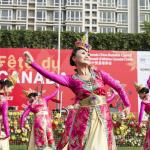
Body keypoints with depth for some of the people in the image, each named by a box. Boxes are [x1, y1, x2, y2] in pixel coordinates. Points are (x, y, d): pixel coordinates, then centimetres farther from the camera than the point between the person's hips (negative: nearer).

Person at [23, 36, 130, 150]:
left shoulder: (100, 74, 5)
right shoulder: (72, 79, -1)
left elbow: (118, 87, 13)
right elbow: (51, 75, -15)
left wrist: (127, 105, 16)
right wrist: (33, 63, -26)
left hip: (103, 118, 2)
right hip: (84, 119, -2)